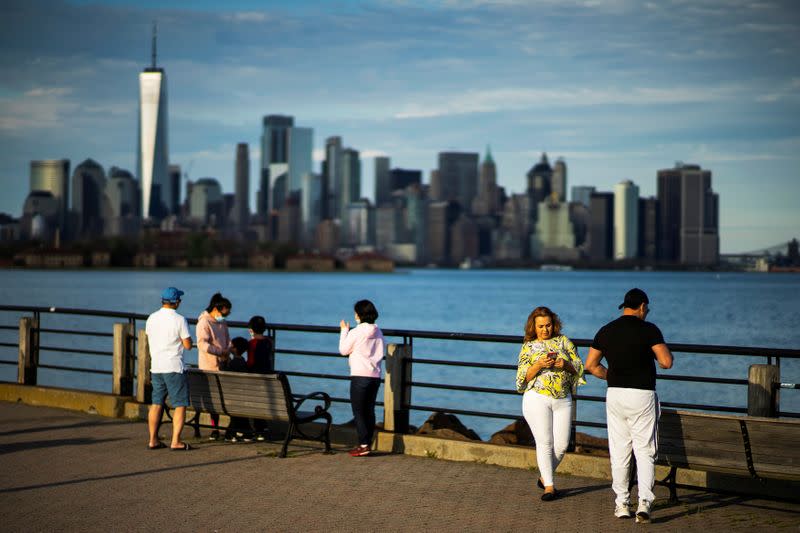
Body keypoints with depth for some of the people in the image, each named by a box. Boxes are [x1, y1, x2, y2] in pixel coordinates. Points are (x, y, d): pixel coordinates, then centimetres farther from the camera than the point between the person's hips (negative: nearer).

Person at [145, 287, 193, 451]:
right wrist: (186, 337, 9)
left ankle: (153, 440, 13)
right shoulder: (179, 320, -12)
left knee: (156, 404, 12)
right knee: (180, 405, 0)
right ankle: (175, 441, -6)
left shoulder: (151, 319, 5)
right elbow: (188, 345, -9)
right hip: (174, 367, -6)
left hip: (156, 367, 6)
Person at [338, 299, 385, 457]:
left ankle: (364, 445, -6)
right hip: (375, 376, 6)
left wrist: (344, 331, 11)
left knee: (358, 411, -2)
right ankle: (367, 443, 15)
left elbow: (343, 350, 0)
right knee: (369, 410, 11)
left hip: (360, 376, -6)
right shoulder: (378, 332, 7)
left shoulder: (355, 333, -12)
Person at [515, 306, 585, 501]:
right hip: (537, 399, -2)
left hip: (563, 399, 3)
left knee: (562, 444, 0)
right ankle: (549, 486, -2)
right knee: (545, 442, -7)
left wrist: (565, 364, -11)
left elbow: (579, 367, 9)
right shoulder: (528, 347, 5)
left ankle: (544, 477, 22)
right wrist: (539, 365, -16)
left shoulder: (563, 341, 10)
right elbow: (523, 377, 0)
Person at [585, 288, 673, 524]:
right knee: (645, 451, 2)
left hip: (615, 395, 4)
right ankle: (644, 502, -10)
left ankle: (622, 504, 13)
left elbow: (590, 365, 10)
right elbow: (666, 362, -13)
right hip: (642, 395, -4)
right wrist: (665, 349, 8)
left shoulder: (606, 331, 7)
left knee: (619, 451, 10)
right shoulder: (648, 329, -8)